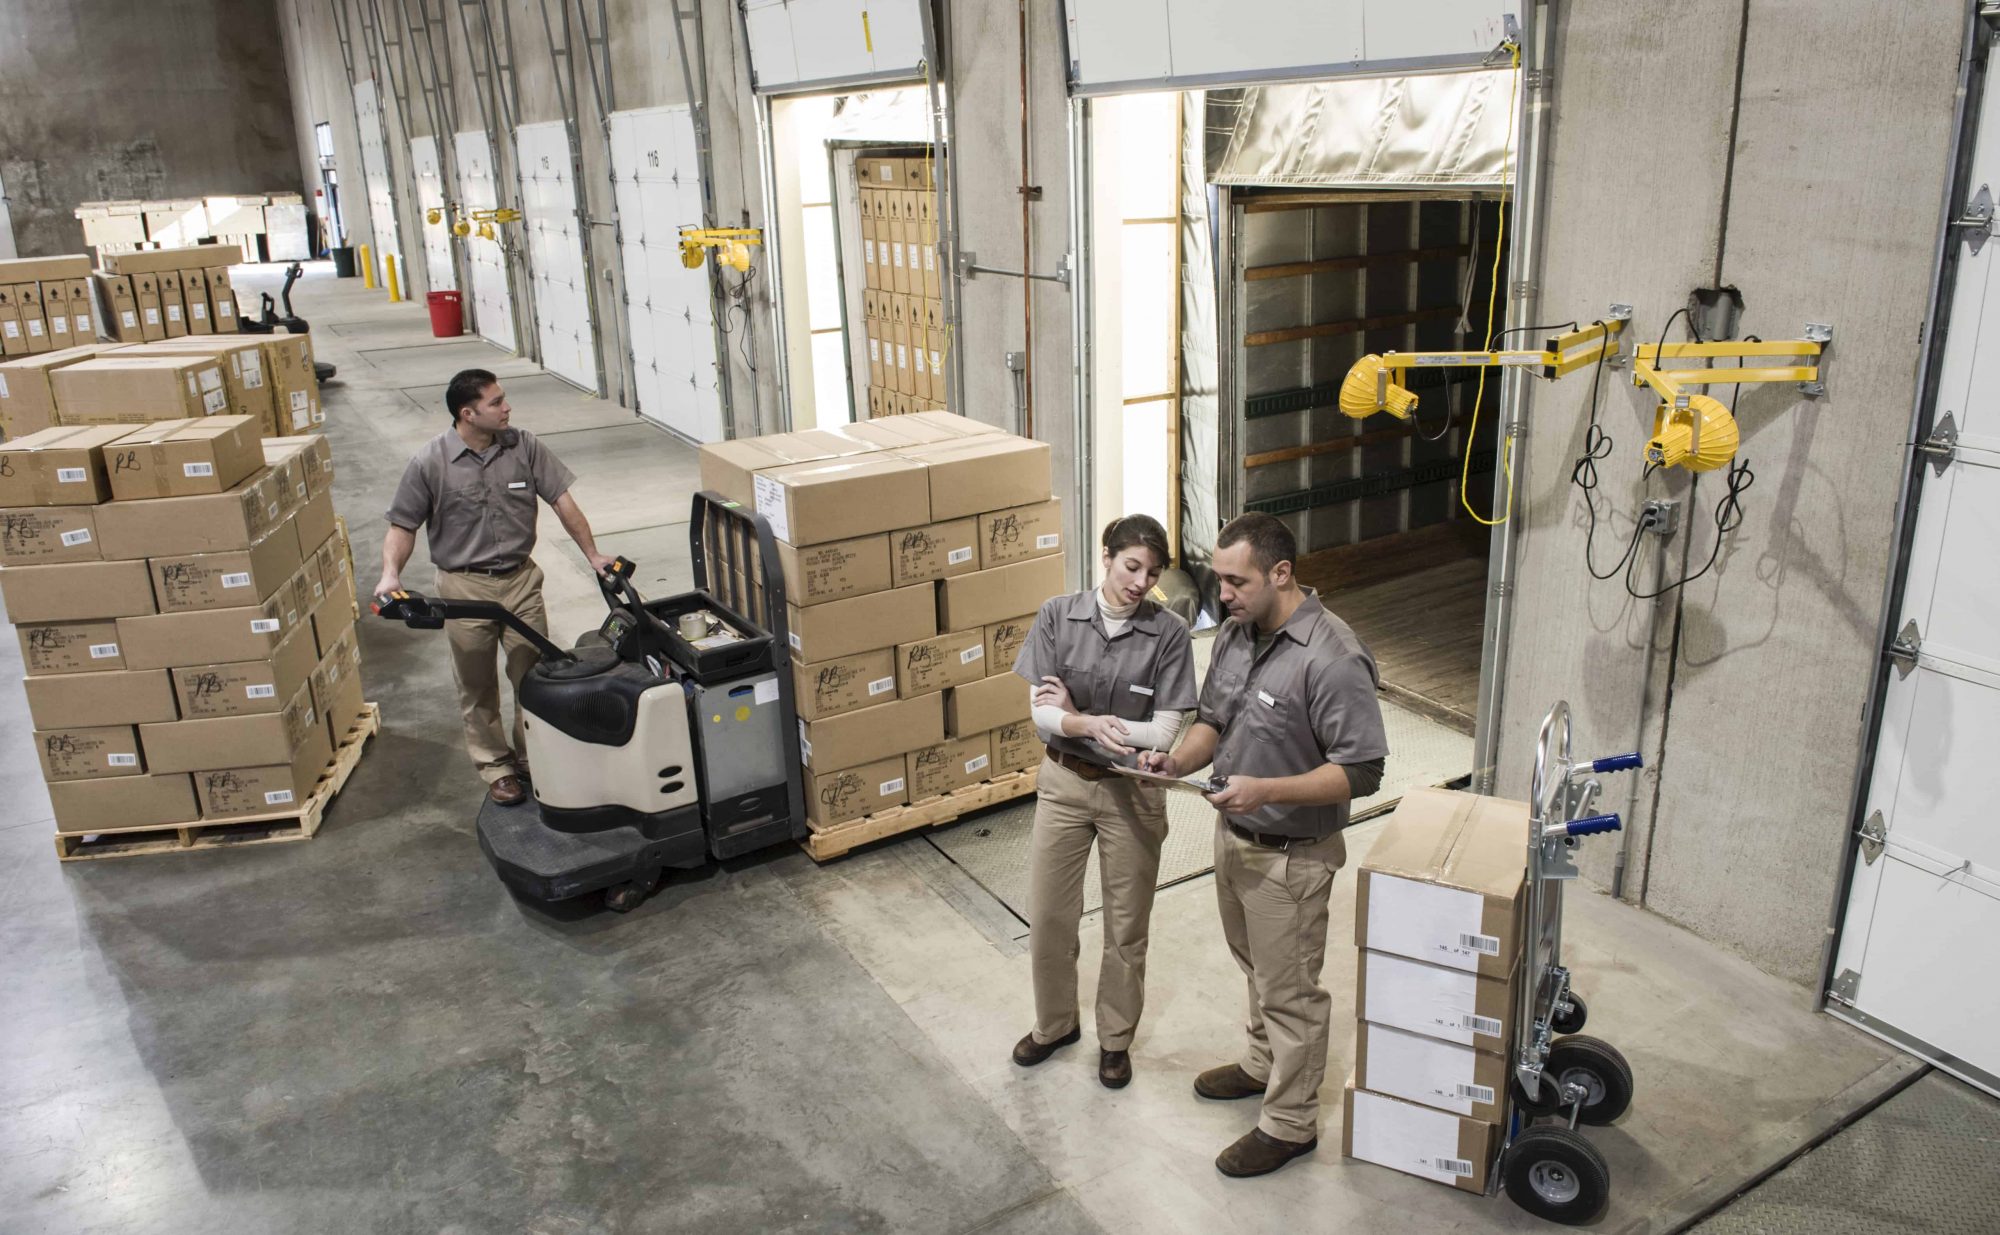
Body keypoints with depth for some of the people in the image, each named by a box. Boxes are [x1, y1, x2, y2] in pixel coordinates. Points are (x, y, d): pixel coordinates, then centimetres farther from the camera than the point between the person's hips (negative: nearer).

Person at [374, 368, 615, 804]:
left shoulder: (524, 446, -4)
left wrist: (593, 554, -3)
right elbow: (403, 526, -4)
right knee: (477, 686, 10)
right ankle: (495, 766, 25)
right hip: (465, 586, -2)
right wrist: (391, 574, -20)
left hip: (521, 578, 2)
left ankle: (534, 758, 27)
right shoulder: (430, 463, -11)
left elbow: (562, 502, 0)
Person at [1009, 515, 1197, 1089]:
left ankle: (1115, 1038, 36)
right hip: (1064, 783, 2)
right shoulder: (1057, 617, -11)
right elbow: (1041, 714, -12)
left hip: (1132, 793, -1)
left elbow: (1164, 732, -16)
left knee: (1126, 925, 13)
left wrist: (1074, 716, -18)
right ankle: (1055, 1023, 39)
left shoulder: (1169, 633, -15)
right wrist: (1093, 725, -32)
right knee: (1047, 916, 13)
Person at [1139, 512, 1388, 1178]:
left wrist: (1267, 790, -33)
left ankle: (1289, 1122, 26)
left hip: (1290, 854, -8)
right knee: (1257, 966, 27)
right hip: (1234, 833, 8)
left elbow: (1361, 770, -26)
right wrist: (1178, 761, -9)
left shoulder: (1332, 660, -27)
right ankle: (1263, 1063, 49)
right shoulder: (1234, 634, -1)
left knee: (1289, 988, 9)